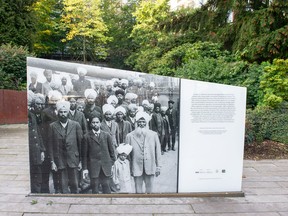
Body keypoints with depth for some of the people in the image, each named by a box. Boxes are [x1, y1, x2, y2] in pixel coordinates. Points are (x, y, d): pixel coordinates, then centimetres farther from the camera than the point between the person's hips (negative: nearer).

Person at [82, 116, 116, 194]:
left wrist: (113, 163, 3)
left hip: (106, 165, 1)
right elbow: (85, 154, 2)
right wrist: (85, 168, -1)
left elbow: (111, 150, 8)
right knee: (94, 187, 3)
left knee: (106, 186, 5)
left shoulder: (106, 135, 6)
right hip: (93, 166, -1)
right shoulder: (87, 136, 1)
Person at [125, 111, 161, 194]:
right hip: (137, 168, -1)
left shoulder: (153, 135, -2)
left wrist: (158, 167, 4)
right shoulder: (130, 136, -5)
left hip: (150, 167, 1)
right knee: (138, 190, 10)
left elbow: (158, 152, 3)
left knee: (150, 190, 11)